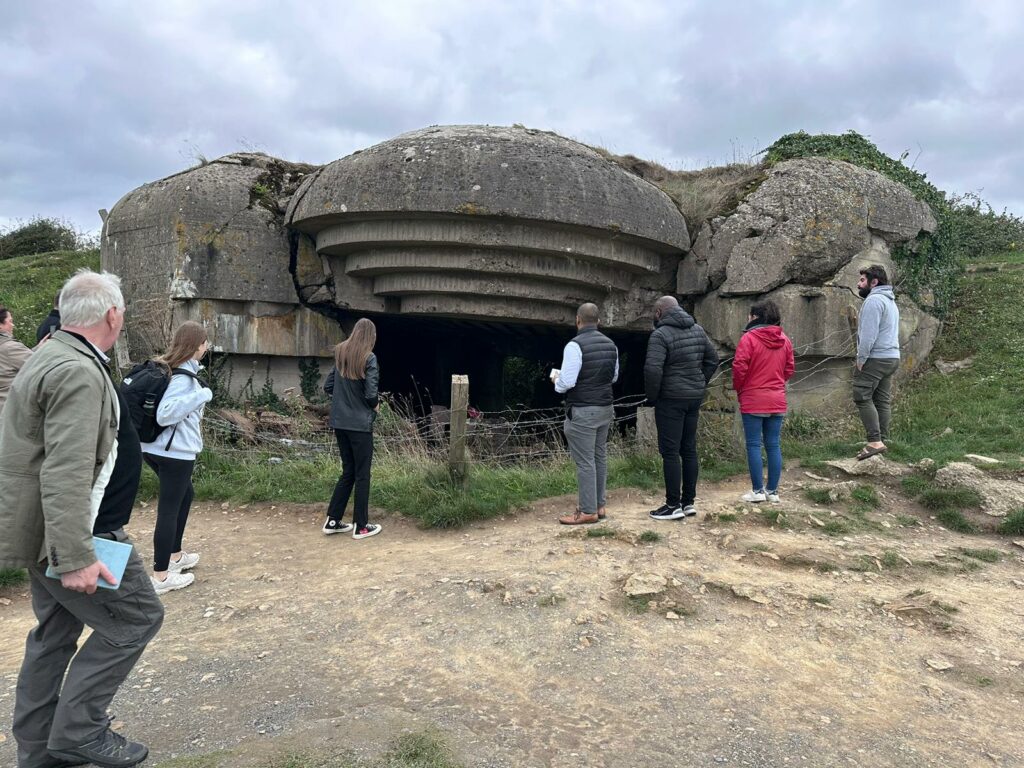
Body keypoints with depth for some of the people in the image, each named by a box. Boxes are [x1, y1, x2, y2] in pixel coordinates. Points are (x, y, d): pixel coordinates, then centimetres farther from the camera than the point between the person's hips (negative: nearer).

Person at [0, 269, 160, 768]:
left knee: (57, 630, 19)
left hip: (44, 523, 11)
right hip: (65, 528, -11)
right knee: (137, 616, -1)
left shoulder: (51, 355, 11)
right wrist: (76, 557, -30)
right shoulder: (79, 372, -24)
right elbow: (66, 473, -30)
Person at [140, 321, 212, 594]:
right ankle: (161, 576, 8)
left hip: (157, 448, 10)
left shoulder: (167, 367, 8)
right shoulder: (184, 376, -19)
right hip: (175, 451, -10)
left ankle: (174, 555, 37)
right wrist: (201, 395, -24)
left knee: (185, 495, 24)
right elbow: (164, 415, -27)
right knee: (169, 508, -1)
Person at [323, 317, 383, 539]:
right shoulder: (369, 358, -13)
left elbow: (328, 386, 8)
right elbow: (371, 394, -18)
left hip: (339, 423, 6)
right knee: (362, 474, 5)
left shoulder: (340, 355, 6)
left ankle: (332, 520, 21)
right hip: (360, 423, -6)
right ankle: (361, 526, 12)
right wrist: (376, 405, 1)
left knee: (348, 471, 17)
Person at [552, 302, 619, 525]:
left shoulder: (575, 345, -17)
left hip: (582, 412, -8)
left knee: (585, 462, -2)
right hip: (605, 408, 8)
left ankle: (588, 511, 4)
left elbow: (566, 382, -20)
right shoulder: (610, 344, 7)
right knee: (600, 457, 15)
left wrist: (556, 379, 1)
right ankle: (600, 505, 24)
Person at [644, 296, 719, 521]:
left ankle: (674, 505, 3)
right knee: (689, 449, 13)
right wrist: (700, 386, 16)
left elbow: (653, 369, -24)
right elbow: (712, 360, 15)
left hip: (670, 400, -7)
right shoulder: (697, 330, 9)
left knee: (670, 452, -1)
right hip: (695, 398, 7)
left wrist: (652, 396, -10)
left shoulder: (660, 335, -14)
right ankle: (689, 502, 19)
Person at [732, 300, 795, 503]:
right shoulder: (785, 340, 8)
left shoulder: (749, 338, -11)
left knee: (754, 445, 2)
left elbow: (739, 366, -15)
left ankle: (758, 491, 3)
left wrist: (739, 389, 0)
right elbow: (790, 369, 11)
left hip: (753, 400, -5)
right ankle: (773, 491, 14)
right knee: (774, 445, 9)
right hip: (777, 400, 5)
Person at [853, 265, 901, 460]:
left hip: (875, 358, -10)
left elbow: (869, 334, -20)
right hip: (892, 357, 10)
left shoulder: (873, 300, -12)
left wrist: (861, 359, -15)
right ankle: (883, 440, 11)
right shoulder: (890, 301, 22)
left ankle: (875, 442, -16)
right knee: (883, 401, 9)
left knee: (863, 398, -9)